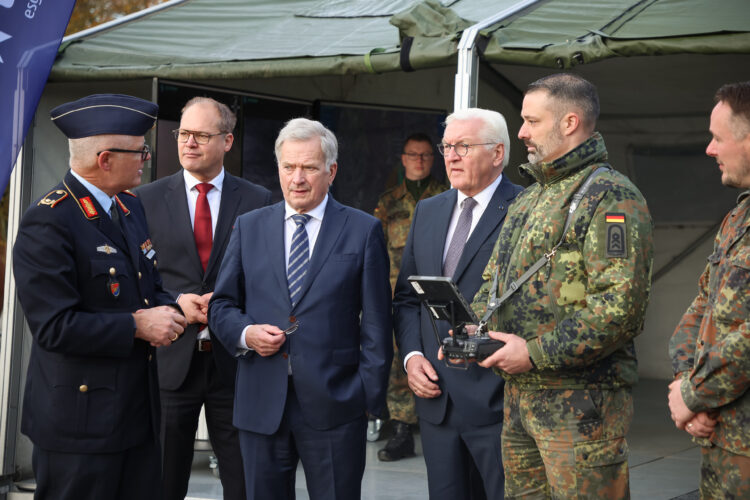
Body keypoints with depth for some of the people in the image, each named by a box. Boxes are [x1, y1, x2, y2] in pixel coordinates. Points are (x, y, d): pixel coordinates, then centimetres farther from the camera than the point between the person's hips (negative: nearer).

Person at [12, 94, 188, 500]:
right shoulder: (47, 224, -17)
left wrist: (167, 311, -2)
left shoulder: (130, 208, 11)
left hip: (139, 414, 8)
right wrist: (137, 326, -17)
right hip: (81, 422, -8)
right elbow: (55, 326, -23)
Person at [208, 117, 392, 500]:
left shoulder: (363, 231, 2)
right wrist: (245, 333, -8)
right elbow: (221, 305, 13)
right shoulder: (248, 227, 10)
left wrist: (371, 397, -4)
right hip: (261, 406, 3)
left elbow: (376, 323, 1)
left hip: (334, 405, -2)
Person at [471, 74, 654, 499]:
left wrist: (536, 353, -19)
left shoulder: (612, 198, -12)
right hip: (518, 395, 9)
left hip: (581, 402, -9)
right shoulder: (528, 200, 18)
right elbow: (494, 281, 26)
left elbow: (620, 307, -22)